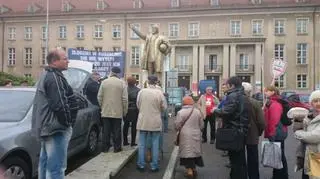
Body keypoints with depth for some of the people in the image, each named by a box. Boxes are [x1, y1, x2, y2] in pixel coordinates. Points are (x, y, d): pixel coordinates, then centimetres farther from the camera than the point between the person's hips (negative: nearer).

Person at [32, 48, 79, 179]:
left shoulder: (46, 76, 17)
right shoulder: (54, 77, -17)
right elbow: (59, 105, -24)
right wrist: (67, 122, -11)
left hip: (46, 127, 11)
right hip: (56, 128, -11)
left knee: (45, 163, 19)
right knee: (56, 167, -7)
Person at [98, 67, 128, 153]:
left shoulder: (104, 82, 0)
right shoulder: (122, 83, -5)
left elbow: (99, 96, 2)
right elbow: (124, 98, -7)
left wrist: (102, 106, 15)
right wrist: (125, 110, 2)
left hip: (106, 111, 2)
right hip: (117, 111, -2)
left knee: (106, 130, 9)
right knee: (116, 131, 6)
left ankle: (105, 147, 16)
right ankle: (117, 147, 12)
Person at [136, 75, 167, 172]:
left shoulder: (141, 91, -7)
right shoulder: (159, 92, -11)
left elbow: (138, 105, 3)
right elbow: (164, 107, -4)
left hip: (143, 121, 1)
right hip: (155, 122, -1)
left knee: (142, 144, 11)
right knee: (155, 144, 9)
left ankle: (141, 164, 19)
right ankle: (154, 166, 14)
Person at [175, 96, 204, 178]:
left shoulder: (180, 112, -10)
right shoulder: (198, 111, 0)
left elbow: (177, 125, -9)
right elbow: (201, 125, 6)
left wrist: (179, 129, 13)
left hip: (185, 136, -3)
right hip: (196, 135, 4)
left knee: (187, 152, 2)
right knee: (195, 151, 15)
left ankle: (189, 169, -2)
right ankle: (194, 168, 24)